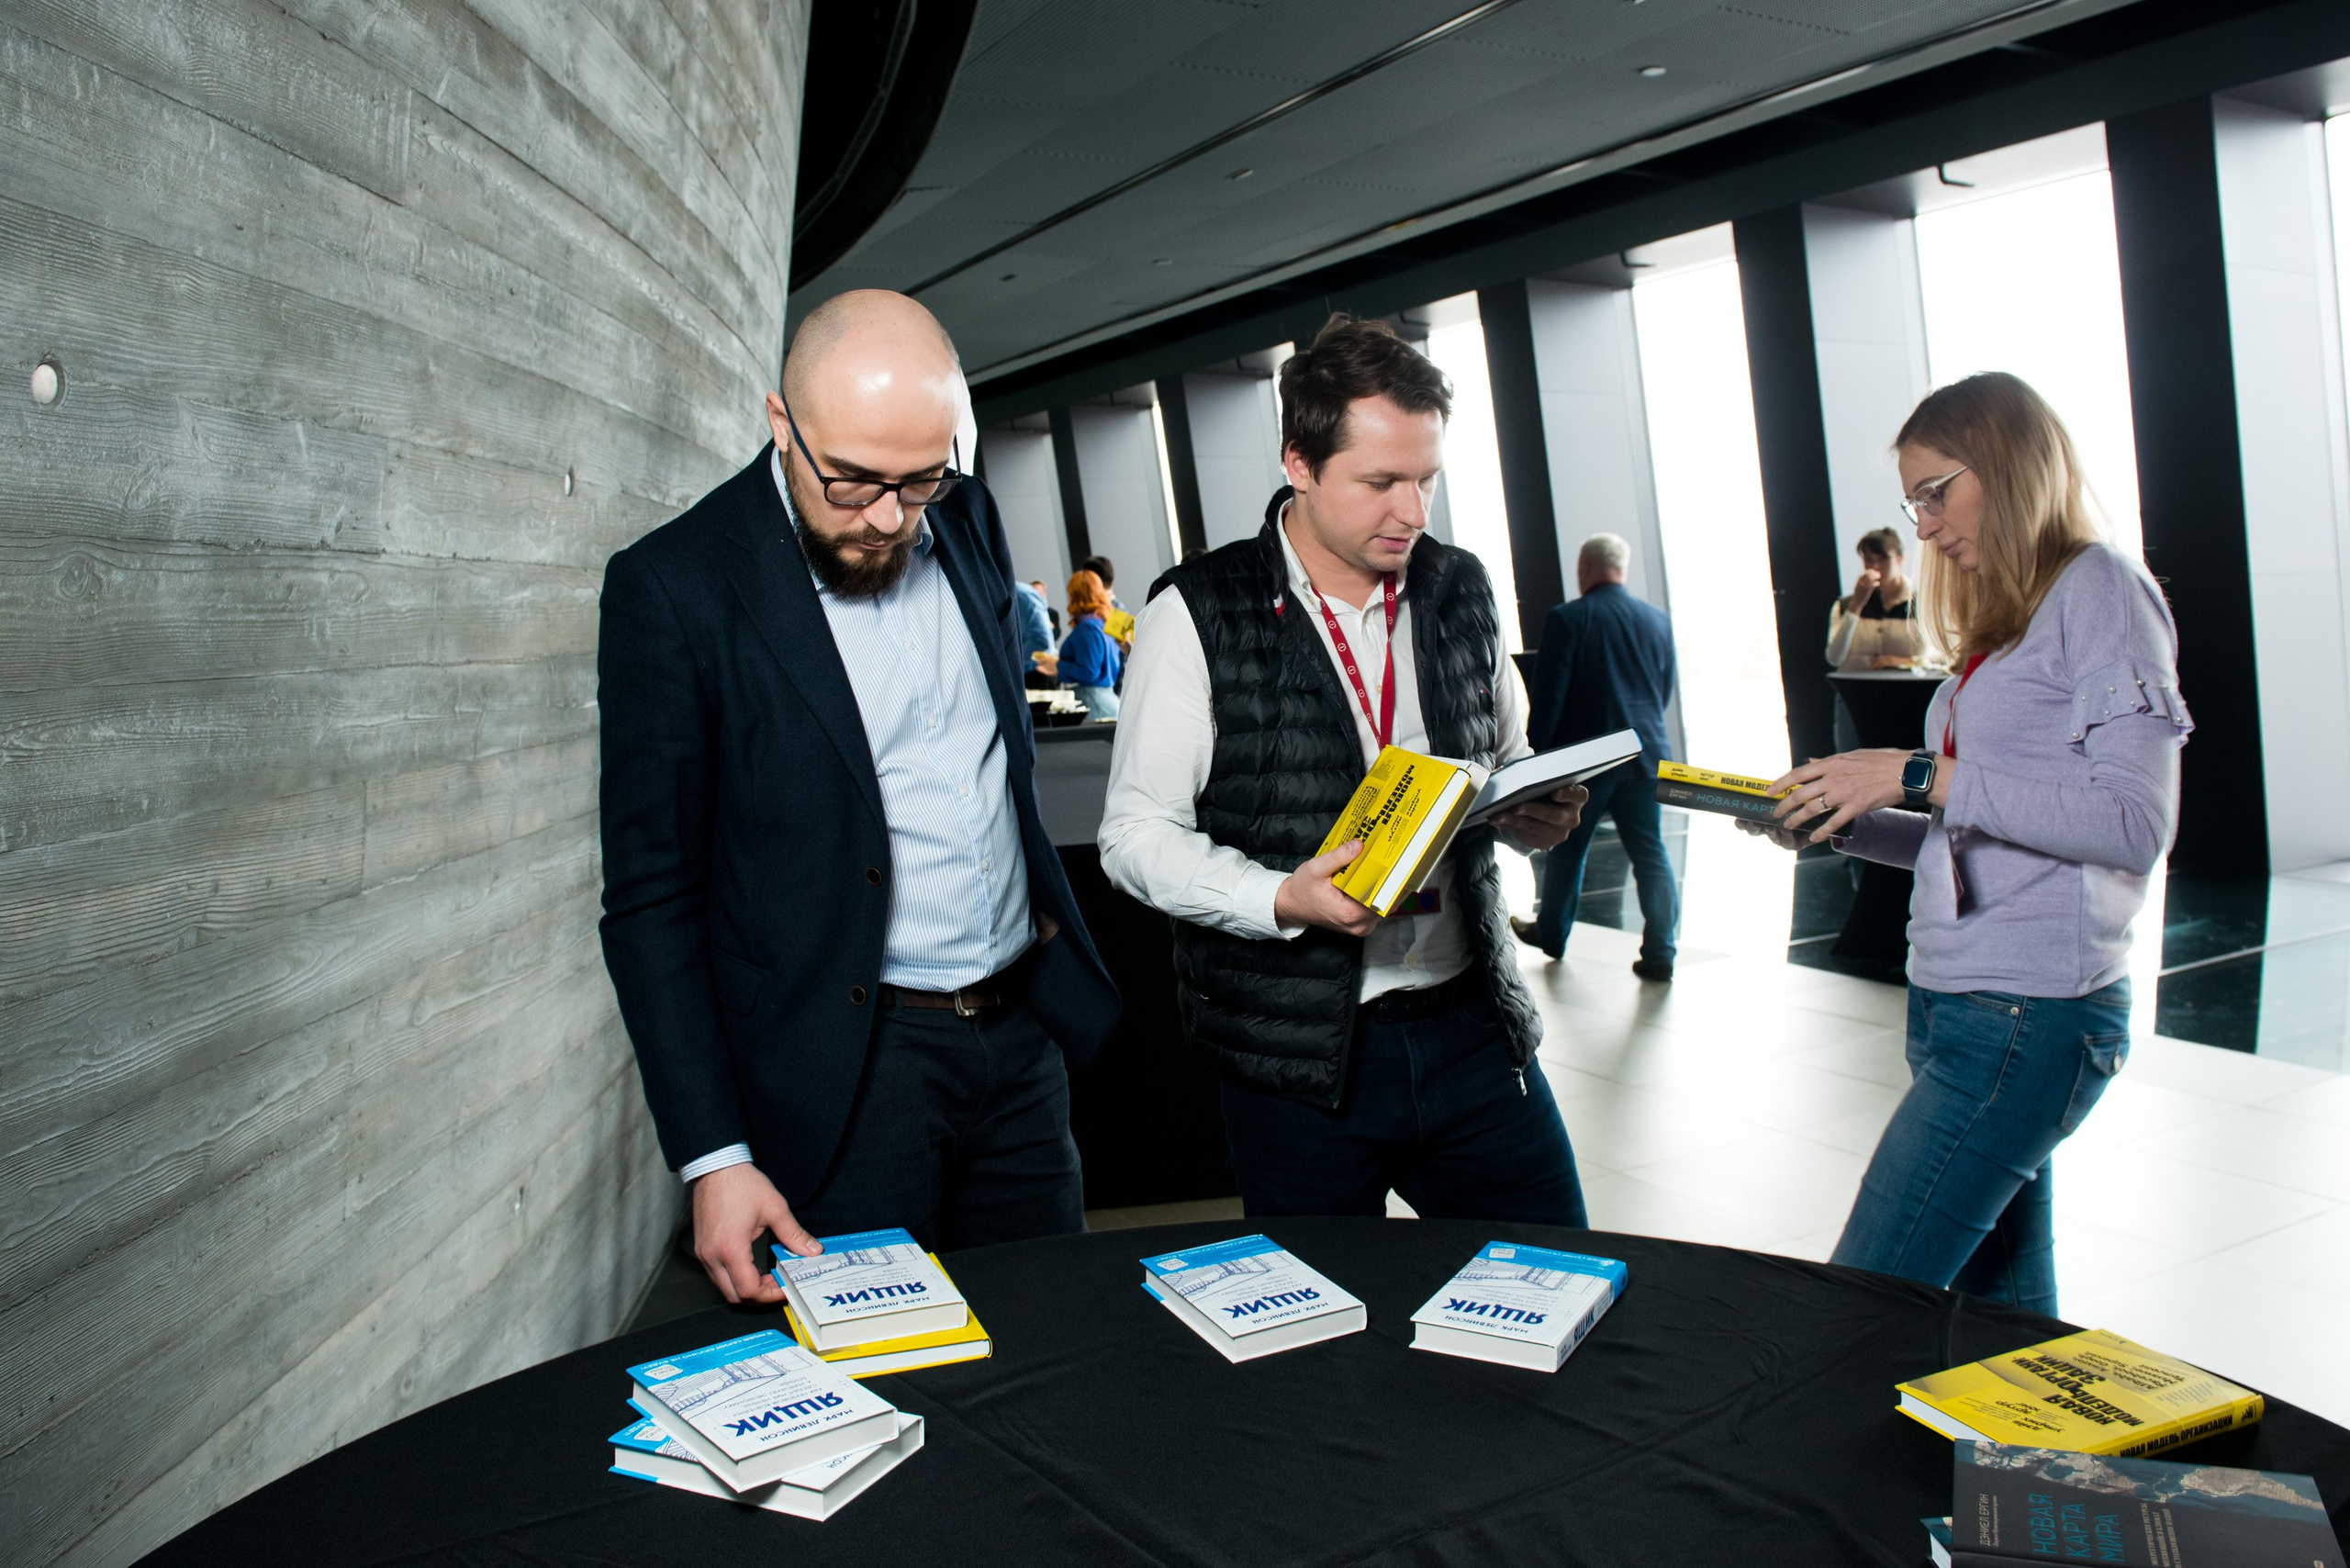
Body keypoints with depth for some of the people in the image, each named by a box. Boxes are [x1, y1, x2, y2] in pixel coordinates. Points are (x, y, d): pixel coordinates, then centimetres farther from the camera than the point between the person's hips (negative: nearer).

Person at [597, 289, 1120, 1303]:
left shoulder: (967, 522, 3)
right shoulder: (672, 587, -13)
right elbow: (651, 899, -12)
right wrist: (714, 1159, -15)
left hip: (1021, 1030, 5)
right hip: (848, 1062, -5)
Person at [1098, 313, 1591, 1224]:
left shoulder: (1460, 590, 8)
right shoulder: (1199, 614, -7)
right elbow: (1135, 834, -6)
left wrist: (1540, 814, -4)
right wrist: (1282, 898, -22)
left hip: (1474, 1032, 4)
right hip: (1297, 1053, -4)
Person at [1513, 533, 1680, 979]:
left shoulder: (1566, 619, -10)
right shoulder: (1657, 619, 5)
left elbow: (1548, 696, -11)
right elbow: (1665, 691, 15)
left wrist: (1536, 755, -4)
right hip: (1647, 754, 4)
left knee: (1566, 850, 13)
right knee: (1651, 854, 5)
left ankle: (1551, 933, 29)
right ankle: (1659, 953, 2)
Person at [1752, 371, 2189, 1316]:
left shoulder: (2098, 589, -6)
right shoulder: (2005, 620, 19)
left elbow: (2134, 823, -16)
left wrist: (1922, 777, -17)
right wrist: (1843, 819, 5)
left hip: (2029, 1016, -8)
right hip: (1960, 1007, 9)